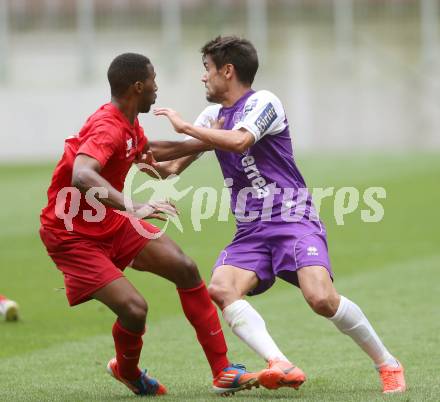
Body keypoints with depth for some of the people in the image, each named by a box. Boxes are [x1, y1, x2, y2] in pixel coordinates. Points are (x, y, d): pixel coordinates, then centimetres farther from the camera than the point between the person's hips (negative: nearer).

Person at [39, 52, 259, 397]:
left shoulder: (130, 125, 5)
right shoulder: (107, 128, -26)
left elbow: (147, 152, 30)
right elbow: (81, 177, -46)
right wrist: (133, 208, -57)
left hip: (111, 222, 9)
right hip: (73, 235, -9)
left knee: (185, 268, -1)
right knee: (134, 308, -21)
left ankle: (223, 372, 4)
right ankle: (127, 371, 15)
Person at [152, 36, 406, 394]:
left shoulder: (263, 102, -6)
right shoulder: (214, 116, 18)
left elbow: (239, 141, -25)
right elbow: (173, 165, 22)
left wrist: (186, 127, -14)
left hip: (292, 220, -7)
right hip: (250, 230, 7)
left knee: (321, 297, -27)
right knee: (221, 288, -24)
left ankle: (387, 364, -6)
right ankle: (283, 366, -37)